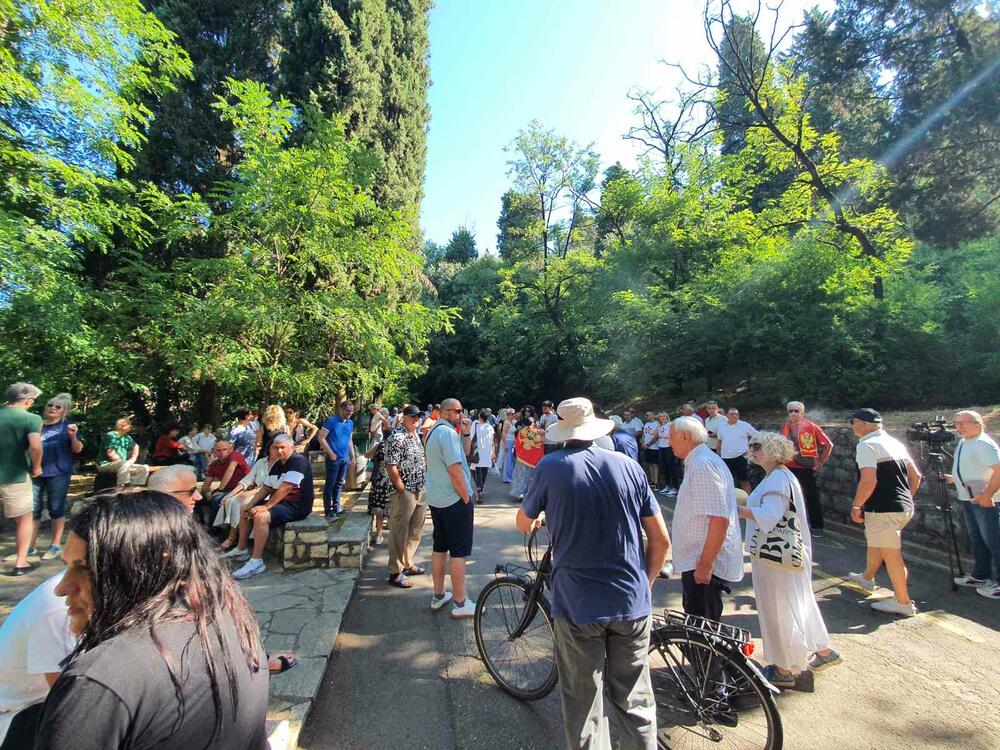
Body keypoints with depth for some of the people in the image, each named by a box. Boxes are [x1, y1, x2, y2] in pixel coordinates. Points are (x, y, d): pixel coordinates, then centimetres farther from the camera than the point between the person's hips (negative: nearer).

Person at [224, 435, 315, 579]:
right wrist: (250, 505, 1)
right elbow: (266, 488, 14)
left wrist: (266, 506, -23)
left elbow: (285, 488, -25)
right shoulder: (276, 465, 12)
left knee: (260, 516, -30)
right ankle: (241, 550, 27)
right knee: (245, 510, 16)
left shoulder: (298, 461, -19)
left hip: (297, 506, -10)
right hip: (281, 502, 10)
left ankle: (256, 562, -22)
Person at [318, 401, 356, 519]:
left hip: (345, 458, 6)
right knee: (330, 484, 0)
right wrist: (331, 453, -14)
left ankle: (336, 507, 24)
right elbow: (321, 438, -12)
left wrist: (352, 455, 13)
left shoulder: (350, 423, 9)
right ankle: (328, 510, 7)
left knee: (339, 483, 14)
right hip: (334, 458, -6)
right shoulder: (332, 421, -10)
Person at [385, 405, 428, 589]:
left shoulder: (416, 435, 11)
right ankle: (396, 572, 16)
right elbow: (391, 467, -20)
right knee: (399, 533, 4)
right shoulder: (396, 437, -16)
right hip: (404, 493, -9)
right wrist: (403, 490, -16)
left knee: (415, 531, 18)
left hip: (421, 491, 9)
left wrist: (424, 488, 13)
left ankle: (407, 563, 34)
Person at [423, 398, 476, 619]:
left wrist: (466, 434, 1)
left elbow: (463, 454, 16)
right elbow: (455, 469, -24)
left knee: (440, 547, 17)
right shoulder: (448, 433, -19)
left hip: (436, 499, 10)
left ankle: (438, 596, 28)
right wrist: (467, 498, -15)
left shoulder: (433, 431, 13)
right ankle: (460, 604, 9)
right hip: (455, 500, -10)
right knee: (459, 551, 0)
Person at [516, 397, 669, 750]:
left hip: (577, 605, -2)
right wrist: (643, 585, 15)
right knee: (634, 703, 19)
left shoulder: (551, 467, -9)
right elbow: (661, 540, 1)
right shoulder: (628, 466, -2)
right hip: (632, 605, 3)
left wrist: (534, 521, 29)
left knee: (583, 706, 14)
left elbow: (523, 525, 6)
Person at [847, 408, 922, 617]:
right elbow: (916, 476, 17)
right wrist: (905, 498, 26)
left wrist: (856, 506, -14)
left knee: (891, 554, 2)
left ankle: (903, 602, 14)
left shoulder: (866, 445, -16)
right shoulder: (895, 442, 12)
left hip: (884, 510, -10)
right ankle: (867, 578, 44)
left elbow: (869, 481, -25)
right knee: (875, 541, 26)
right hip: (904, 507, 10)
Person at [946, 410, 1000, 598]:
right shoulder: (963, 443, 13)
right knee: (976, 539, 17)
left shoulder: (983, 444, -16)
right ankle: (980, 576, 28)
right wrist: (954, 478, 17)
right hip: (968, 499, 10)